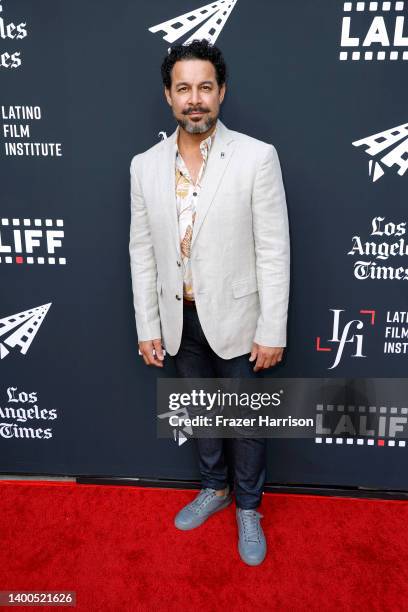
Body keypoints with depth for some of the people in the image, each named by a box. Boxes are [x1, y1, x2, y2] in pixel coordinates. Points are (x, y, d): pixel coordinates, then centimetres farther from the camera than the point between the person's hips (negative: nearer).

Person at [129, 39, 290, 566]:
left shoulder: (257, 157, -11)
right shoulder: (145, 166, 0)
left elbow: (274, 251, -11)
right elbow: (142, 251, 2)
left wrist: (272, 331, -12)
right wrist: (147, 327, 1)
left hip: (236, 318, -3)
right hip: (179, 319, 4)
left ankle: (248, 507, 38)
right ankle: (215, 488, 46)